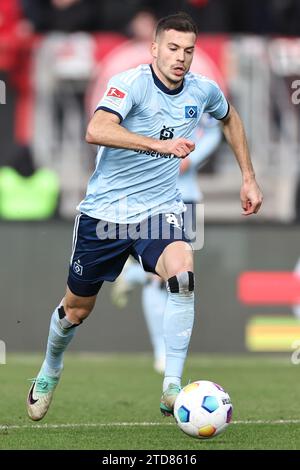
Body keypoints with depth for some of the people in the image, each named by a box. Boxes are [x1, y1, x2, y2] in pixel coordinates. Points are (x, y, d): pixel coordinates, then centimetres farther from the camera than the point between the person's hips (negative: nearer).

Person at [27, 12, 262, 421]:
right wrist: (161, 144, -47)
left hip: (159, 210, 2)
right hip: (105, 211, -2)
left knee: (182, 275, -29)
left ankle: (172, 388, -26)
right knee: (77, 308, 11)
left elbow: (231, 119, 25)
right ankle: (49, 372, 43)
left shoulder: (203, 91, -1)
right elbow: (96, 130, -37)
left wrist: (249, 179, 21)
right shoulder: (132, 83, -18)